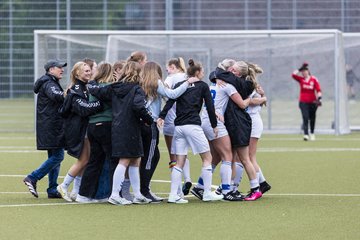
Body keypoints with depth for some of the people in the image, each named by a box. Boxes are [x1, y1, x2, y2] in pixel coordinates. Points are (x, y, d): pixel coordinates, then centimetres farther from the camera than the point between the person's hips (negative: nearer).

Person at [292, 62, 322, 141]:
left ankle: (312, 134, 30)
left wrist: (319, 97, -20)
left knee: (312, 118, 11)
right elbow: (293, 75, -10)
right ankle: (306, 134, -20)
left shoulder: (314, 79, 0)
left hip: (312, 102, 0)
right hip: (303, 102, 0)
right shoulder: (301, 79, 5)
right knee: (305, 117, -13)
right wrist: (300, 69, -6)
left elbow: (318, 89, -6)